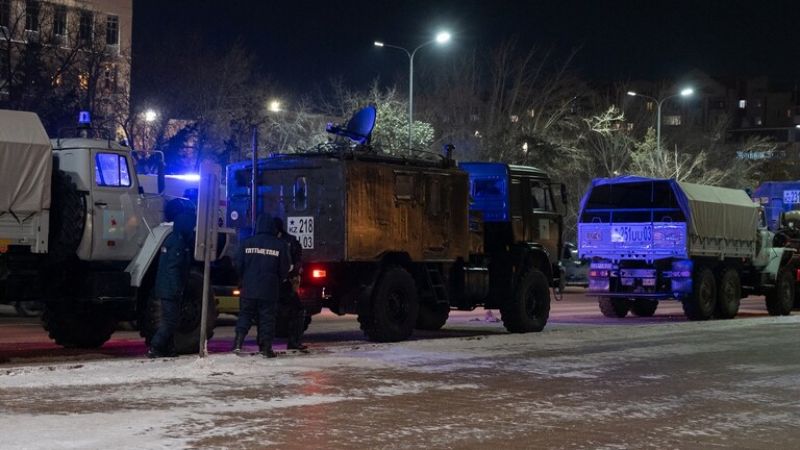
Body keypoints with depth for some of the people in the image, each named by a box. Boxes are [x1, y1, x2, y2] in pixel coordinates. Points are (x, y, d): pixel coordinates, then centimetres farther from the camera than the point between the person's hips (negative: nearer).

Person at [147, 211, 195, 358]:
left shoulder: (172, 238, 15)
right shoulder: (178, 241, -16)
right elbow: (173, 267, -21)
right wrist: (177, 288, -22)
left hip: (165, 288, 10)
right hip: (171, 289, -10)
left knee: (169, 319, 15)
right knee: (170, 319, -8)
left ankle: (166, 348, 18)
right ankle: (155, 348, -11)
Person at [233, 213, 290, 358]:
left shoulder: (247, 243, -2)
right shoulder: (279, 245, -4)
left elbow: (238, 265, 3)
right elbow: (284, 270, 1)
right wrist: (277, 282, 20)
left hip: (249, 288, 1)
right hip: (269, 291, -1)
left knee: (244, 315, 10)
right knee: (267, 318, 6)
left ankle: (238, 343, -4)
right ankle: (266, 347, 5)